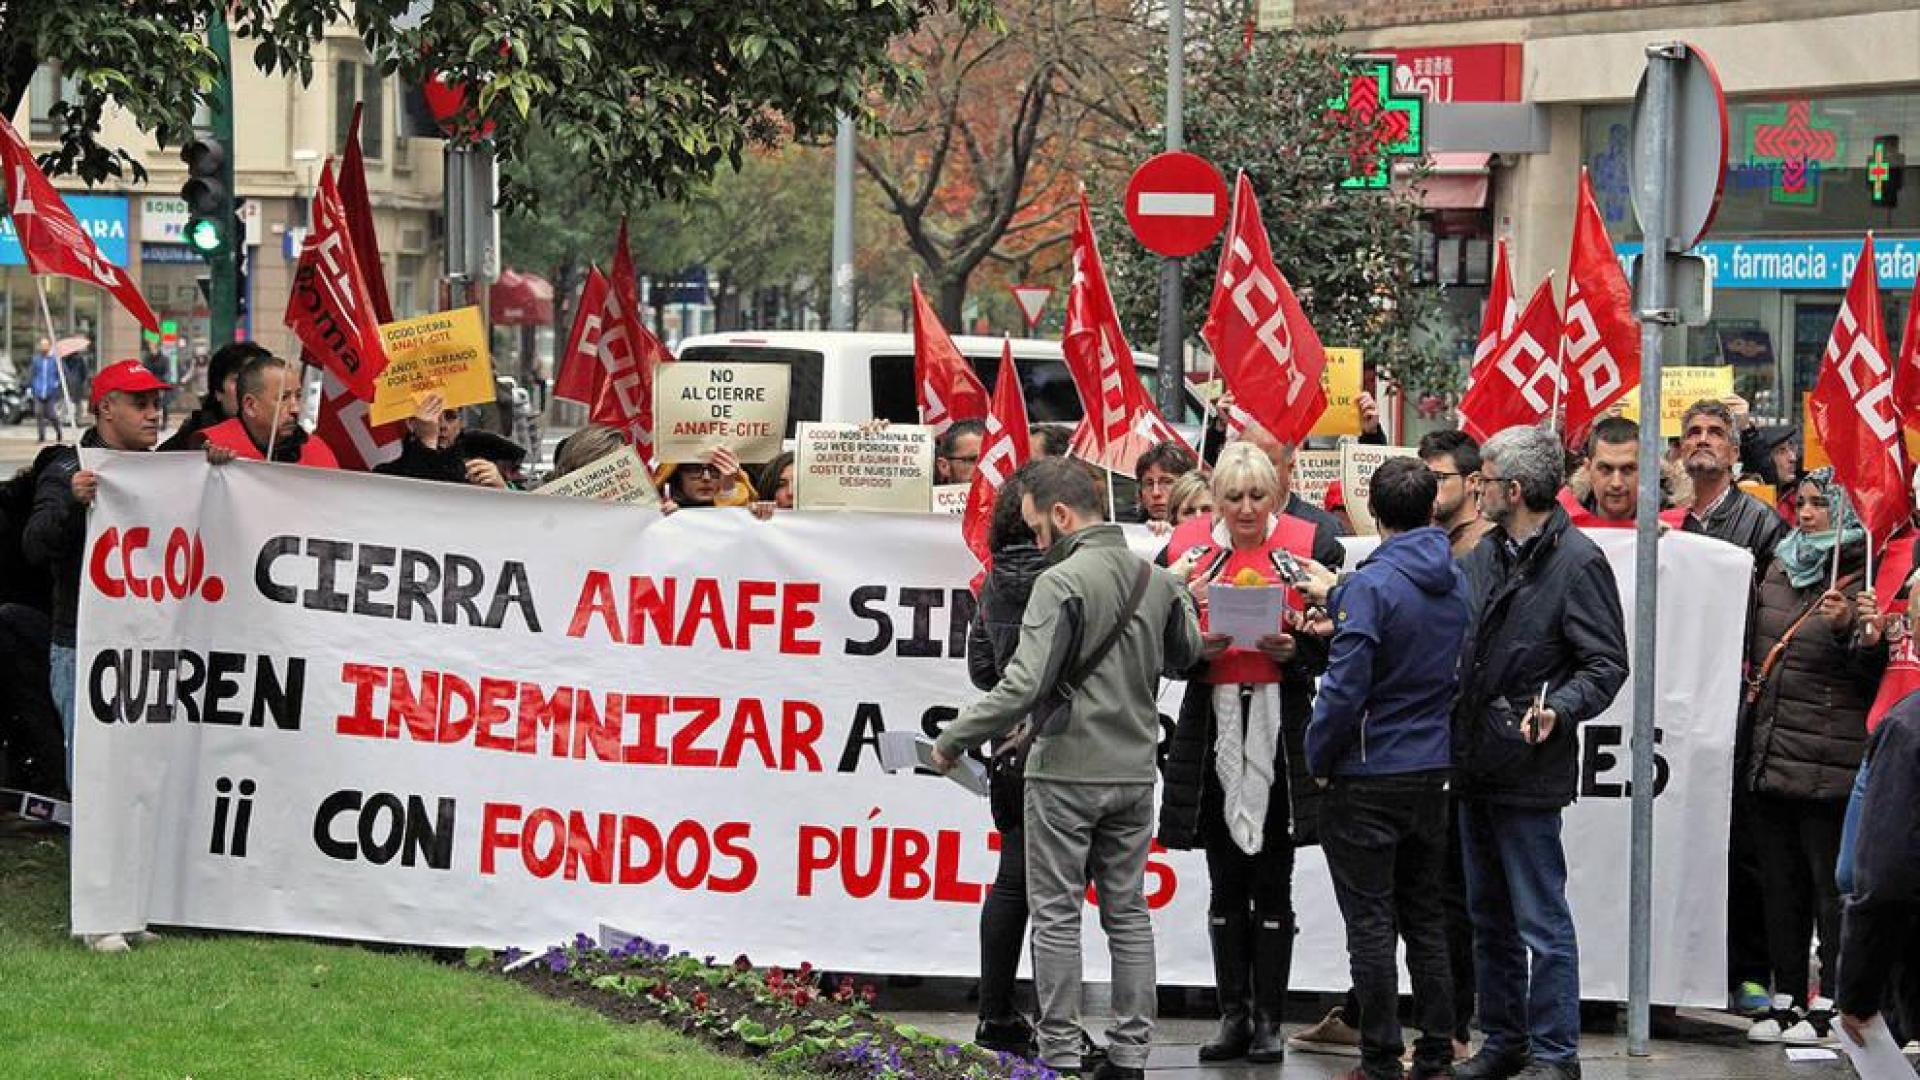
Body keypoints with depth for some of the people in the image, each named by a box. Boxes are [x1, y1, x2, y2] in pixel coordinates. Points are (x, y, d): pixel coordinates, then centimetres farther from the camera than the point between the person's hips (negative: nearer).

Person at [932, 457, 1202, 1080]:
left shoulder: (1062, 582, -15)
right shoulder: (1158, 581, 5)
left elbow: (1025, 685, -20)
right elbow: (1189, 655, 20)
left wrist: (953, 741, -12)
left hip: (1066, 773, -6)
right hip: (1134, 772, 6)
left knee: (1056, 915, 1)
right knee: (1128, 913, 11)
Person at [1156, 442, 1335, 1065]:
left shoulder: (1304, 546, 0)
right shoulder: (1188, 550, 4)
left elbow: (1332, 645, 4)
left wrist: (1294, 652, -15)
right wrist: (1198, 649, -12)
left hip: (1281, 729, -2)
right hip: (1213, 727, 2)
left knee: (1272, 887, 0)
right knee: (1225, 886, 6)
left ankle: (1268, 1021, 5)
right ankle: (1233, 1017, 12)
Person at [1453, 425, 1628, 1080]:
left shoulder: (1577, 563, -10)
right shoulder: (1485, 555, 13)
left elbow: (1607, 663, -13)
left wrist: (1559, 708, -27)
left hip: (1530, 768, -8)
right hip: (1476, 766, 8)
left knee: (1541, 921, -5)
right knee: (1489, 918, 15)